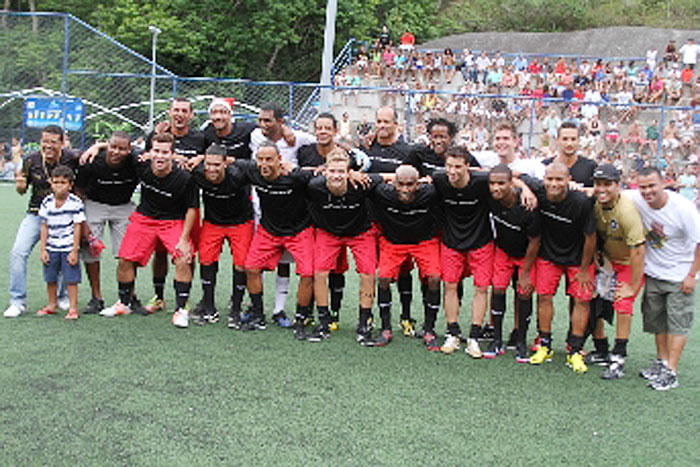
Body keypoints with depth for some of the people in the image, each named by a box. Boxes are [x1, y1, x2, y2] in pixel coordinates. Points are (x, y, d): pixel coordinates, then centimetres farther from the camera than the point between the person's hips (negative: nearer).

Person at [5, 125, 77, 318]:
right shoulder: (31, 160, -6)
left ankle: (61, 297, 24)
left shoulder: (71, 159, -12)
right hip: (37, 213, 1)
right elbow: (22, 191, 6)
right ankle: (18, 301, -1)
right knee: (18, 252, -11)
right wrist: (20, 185, -16)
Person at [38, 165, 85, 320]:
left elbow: (77, 228, -9)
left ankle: (73, 308, 9)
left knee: (71, 279, -1)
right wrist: (43, 249, 1)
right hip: (51, 248, 4)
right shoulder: (46, 202, -1)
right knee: (50, 278, 14)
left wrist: (74, 251, -10)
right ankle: (52, 305, 30)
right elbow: (44, 227, 4)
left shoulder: (75, 203, -11)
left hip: (68, 248, -4)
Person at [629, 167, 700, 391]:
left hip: (680, 276, -5)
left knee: (678, 322, -3)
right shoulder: (636, 200, -11)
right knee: (656, 319, 14)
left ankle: (671, 371, 1)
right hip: (653, 273, 5)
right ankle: (661, 361, 29)